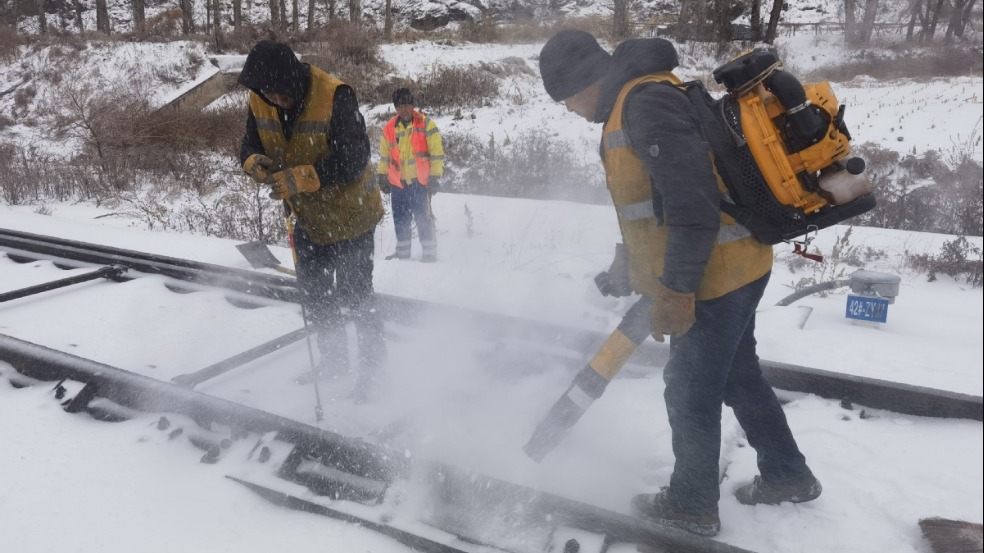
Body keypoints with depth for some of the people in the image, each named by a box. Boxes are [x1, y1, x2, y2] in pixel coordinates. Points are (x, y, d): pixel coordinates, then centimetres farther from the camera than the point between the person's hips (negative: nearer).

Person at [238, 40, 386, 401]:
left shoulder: (335, 97, -26)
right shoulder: (259, 100, -7)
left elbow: (353, 162, -29)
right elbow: (250, 145, 3)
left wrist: (300, 178, -36)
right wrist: (255, 162, -21)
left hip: (349, 214, -7)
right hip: (306, 217, 7)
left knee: (354, 294, 2)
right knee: (313, 293, 17)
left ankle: (374, 361, 25)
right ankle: (334, 357, 39)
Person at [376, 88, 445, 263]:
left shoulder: (426, 124, -4)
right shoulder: (389, 128, 9)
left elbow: (437, 153, -5)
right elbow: (384, 155, 19)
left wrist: (435, 177, -9)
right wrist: (382, 176, 15)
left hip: (420, 181, -4)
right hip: (397, 182, 5)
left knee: (423, 217, -5)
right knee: (400, 218, 10)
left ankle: (429, 252, 5)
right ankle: (402, 251, 23)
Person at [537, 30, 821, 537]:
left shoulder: (646, 104, -20)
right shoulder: (636, 101, 13)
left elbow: (694, 205, -28)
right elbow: (652, 204, 22)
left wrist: (674, 292, -23)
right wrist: (625, 272, 27)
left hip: (713, 277, -10)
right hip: (733, 269, 10)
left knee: (691, 395, 7)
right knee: (739, 378, 23)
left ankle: (692, 506, 27)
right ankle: (788, 476, 41)